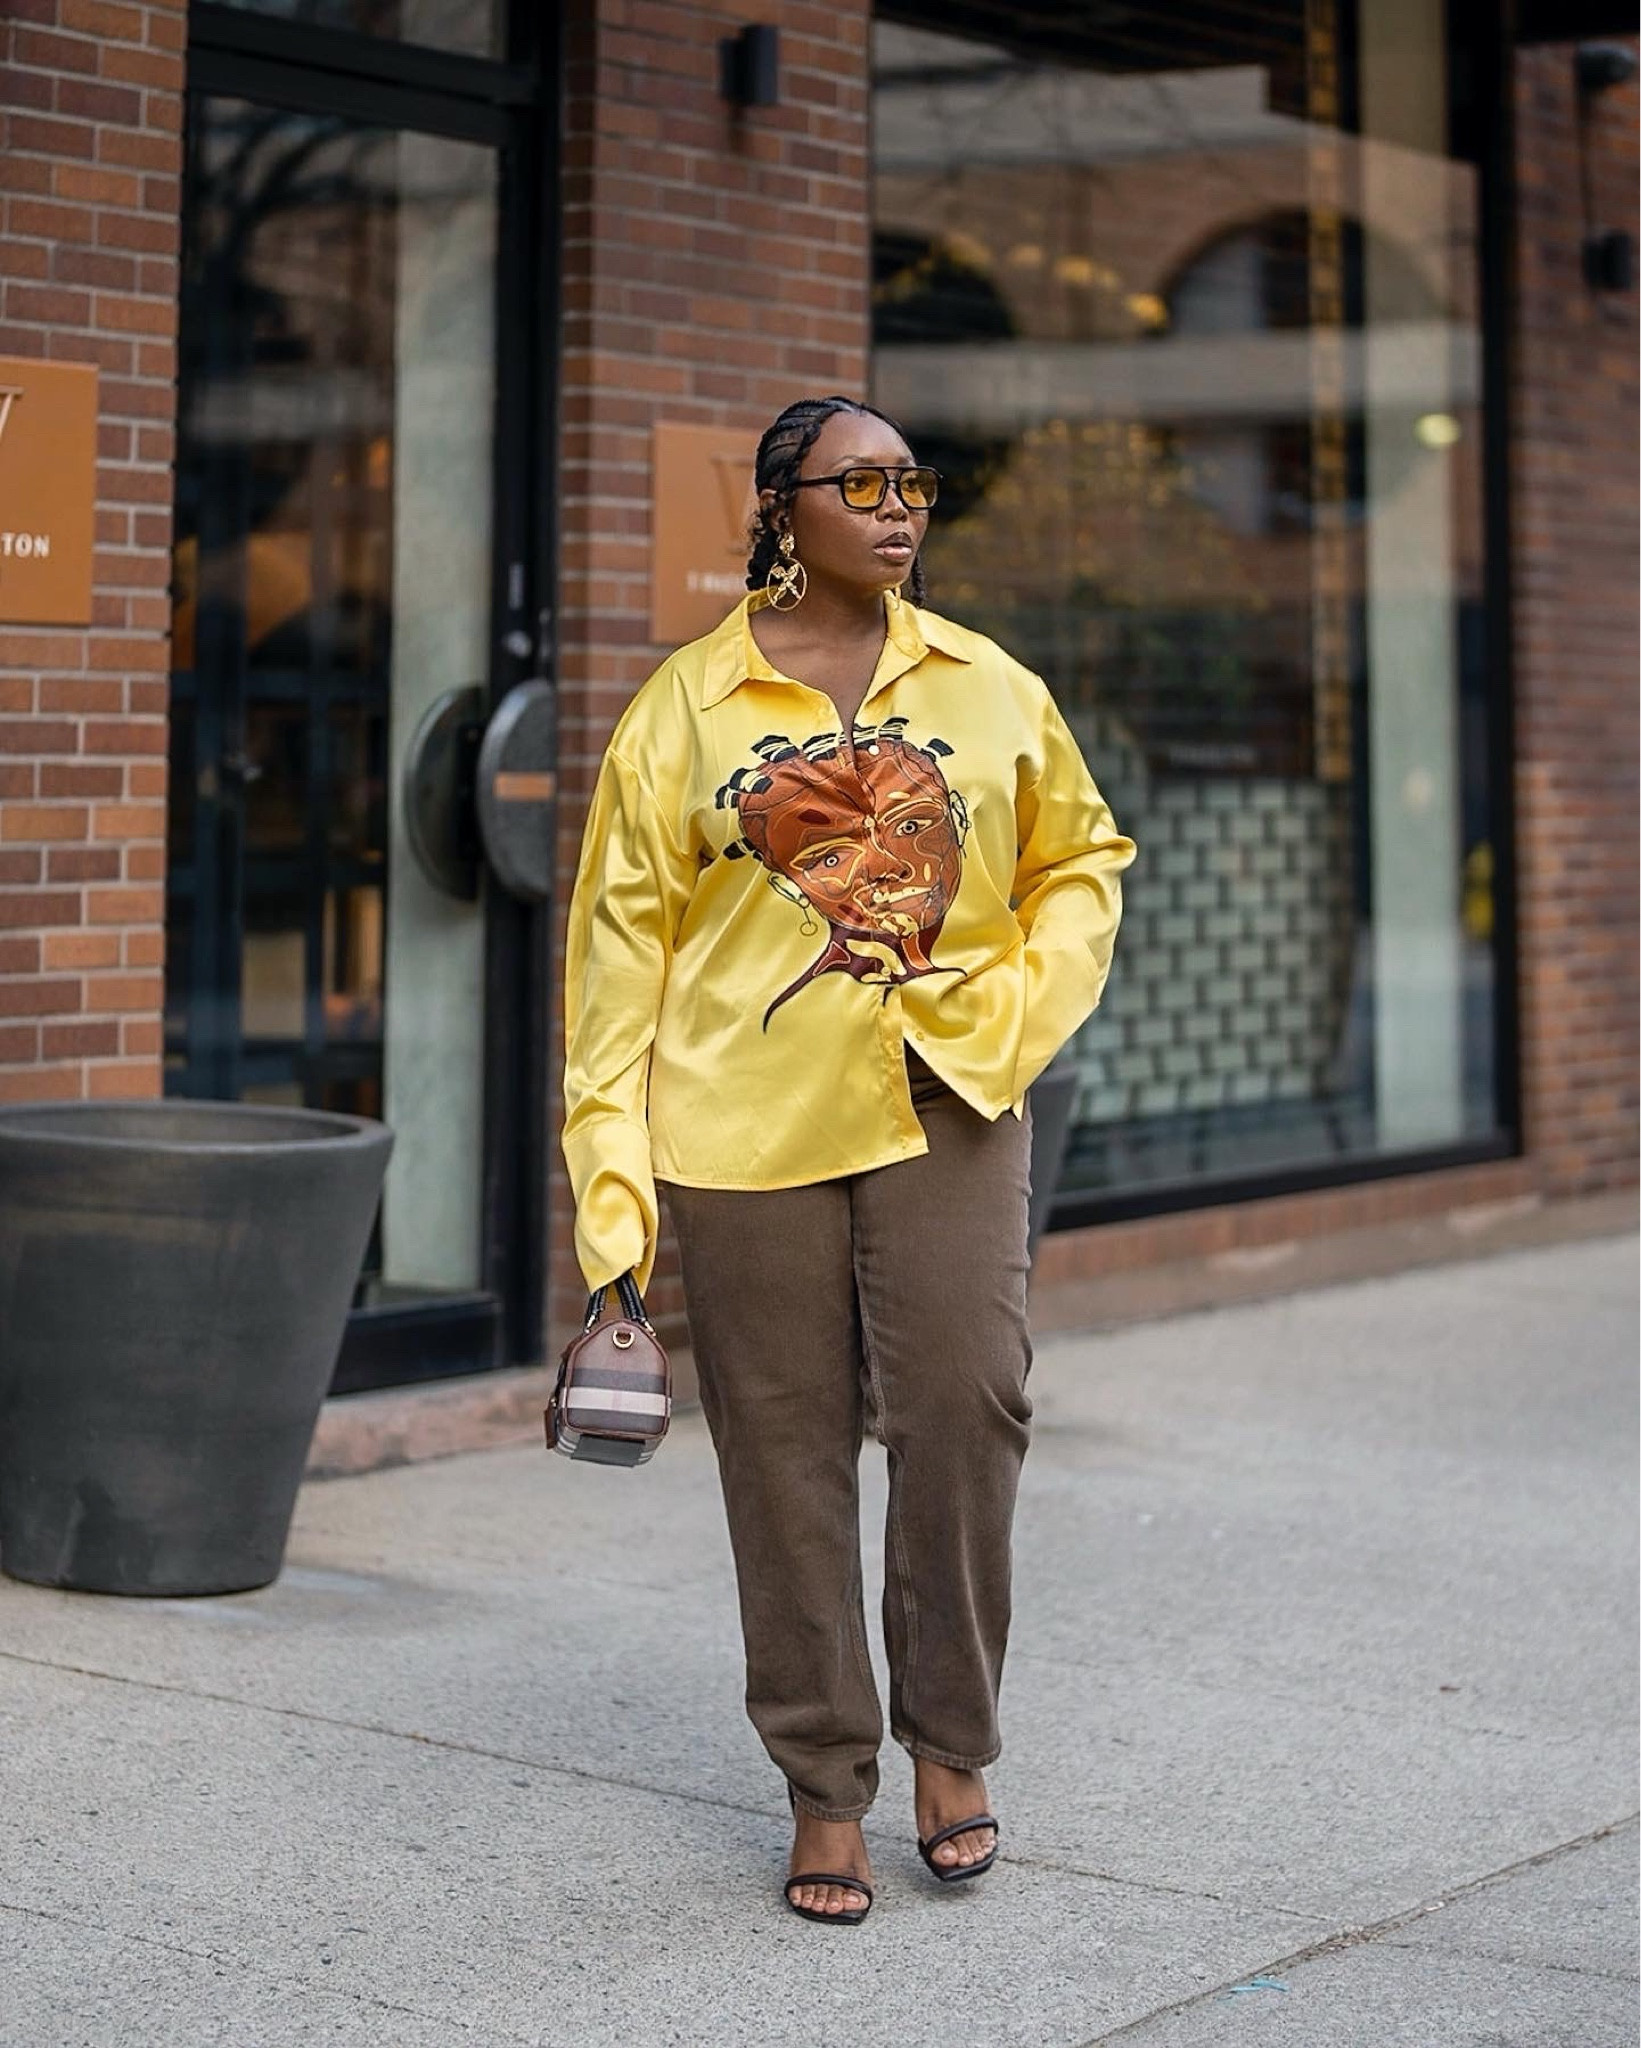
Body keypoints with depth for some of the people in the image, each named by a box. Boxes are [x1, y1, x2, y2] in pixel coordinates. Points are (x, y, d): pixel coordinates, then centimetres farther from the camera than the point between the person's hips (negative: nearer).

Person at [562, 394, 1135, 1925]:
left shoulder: (990, 690, 9)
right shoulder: (687, 705, 3)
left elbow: (1082, 857, 19)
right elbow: (624, 933, 3)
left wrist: (1020, 1007, 1)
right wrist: (614, 1164, -3)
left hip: (946, 1110, 1)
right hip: (748, 1125, -1)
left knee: (965, 1408, -7)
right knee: (786, 1454, 3)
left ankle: (951, 1744, 15)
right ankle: (825, 1786, 16)